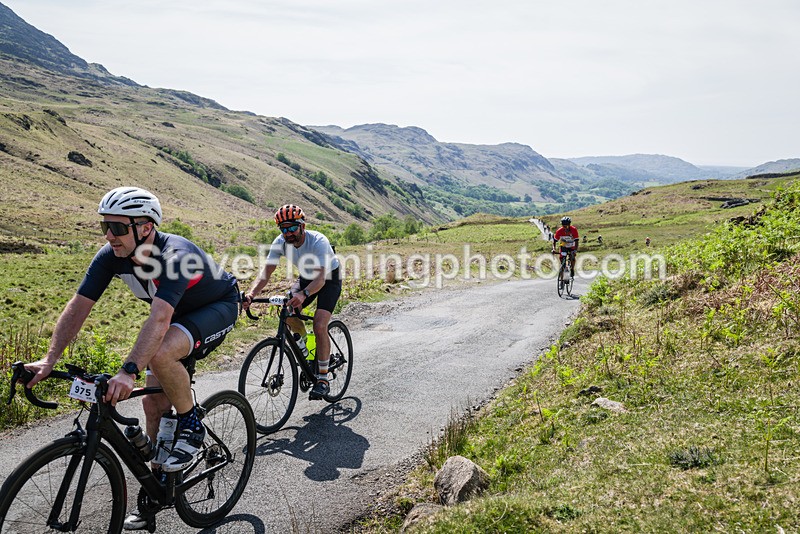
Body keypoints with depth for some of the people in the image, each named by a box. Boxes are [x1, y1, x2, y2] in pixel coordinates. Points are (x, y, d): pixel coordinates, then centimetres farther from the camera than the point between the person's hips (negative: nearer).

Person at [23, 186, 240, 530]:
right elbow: (78, 307, -15)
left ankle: (191, 426, -10)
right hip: (180, 314, 7)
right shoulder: (110, 256, -15)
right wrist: (49, 361, -24)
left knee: (162, 353, -36)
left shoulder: (175, 255, -36)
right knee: (153, 402, 1)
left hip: (218, 309, -7)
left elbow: (159, 319, -47)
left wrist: (129, 371, -56)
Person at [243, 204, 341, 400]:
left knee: (319, 326, -22)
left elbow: (321, 278, -43)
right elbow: (266, 271, -23)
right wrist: (251, 294, -42)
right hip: (306, 278, 5)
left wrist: (303, 295, -62)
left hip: (329, 278, -5)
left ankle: (323, 379, -8)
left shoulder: (318, 242, -34)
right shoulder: (280, 242, -19)